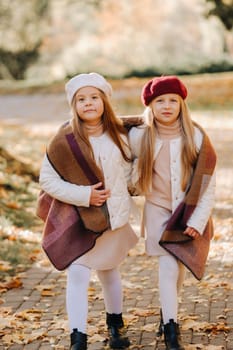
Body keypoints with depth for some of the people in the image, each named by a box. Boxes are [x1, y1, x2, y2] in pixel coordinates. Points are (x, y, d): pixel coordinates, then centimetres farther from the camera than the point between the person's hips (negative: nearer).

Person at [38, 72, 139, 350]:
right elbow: (47, 180, -12)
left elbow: (129, 167, 15)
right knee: (77, 276, -10)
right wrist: (83, 195, -20)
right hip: (79, 220, -3)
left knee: (109, 272, 20)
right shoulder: (64, 140, -14)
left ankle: (115, 324, 39)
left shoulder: (119, 135, -3)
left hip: (114, 219, 3)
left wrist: (122, 195, 0)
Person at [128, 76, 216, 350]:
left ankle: (167, 312, 38)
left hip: (189, 213, 1)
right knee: (168, 267, -10)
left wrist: (198, 220, -12)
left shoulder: (196, 136, -12)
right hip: (158, 211, -1)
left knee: (180, 267, 13)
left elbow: (208, 182, -9)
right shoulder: (139, 137, -12)